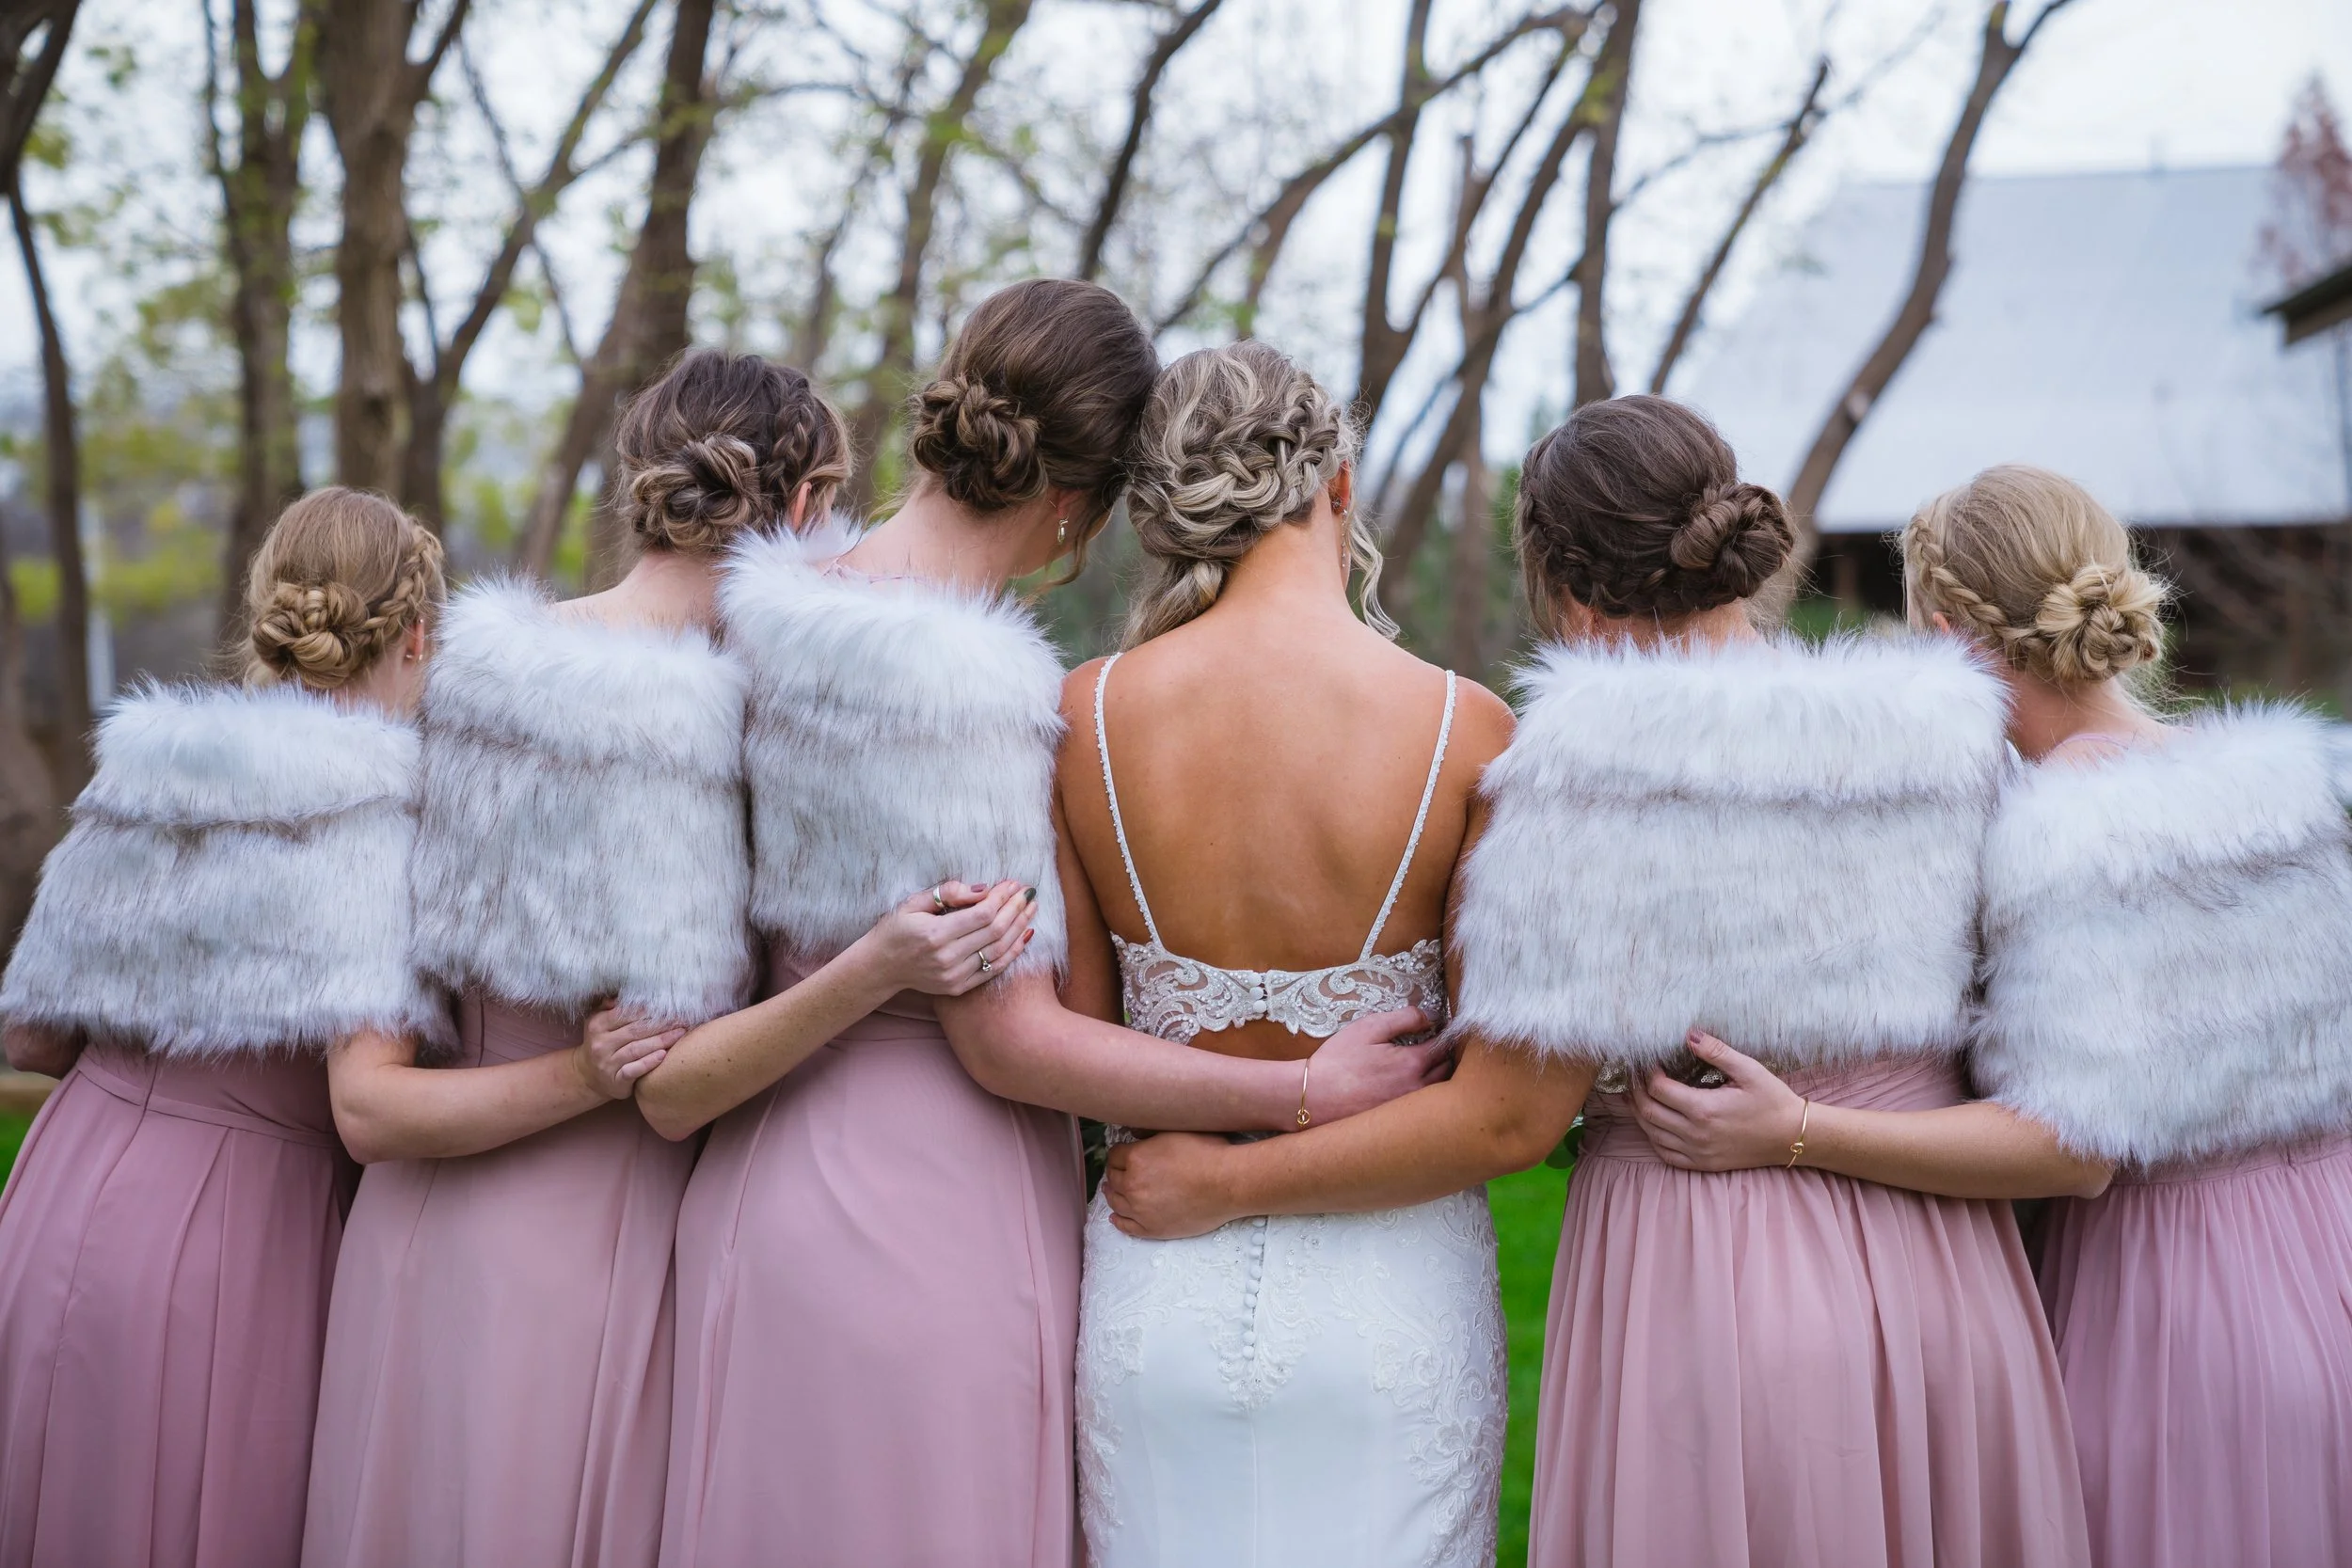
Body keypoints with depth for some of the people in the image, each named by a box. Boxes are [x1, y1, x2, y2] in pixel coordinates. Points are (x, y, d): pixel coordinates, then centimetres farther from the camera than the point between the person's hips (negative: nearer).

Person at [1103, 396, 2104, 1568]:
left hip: (1696, 1300, -4)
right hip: (1944, 1295, 5)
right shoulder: (1952, 737, 2)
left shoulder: (1591, 769, -14)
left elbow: (1507, 1119, -12)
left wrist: (1219, 1184, -3)